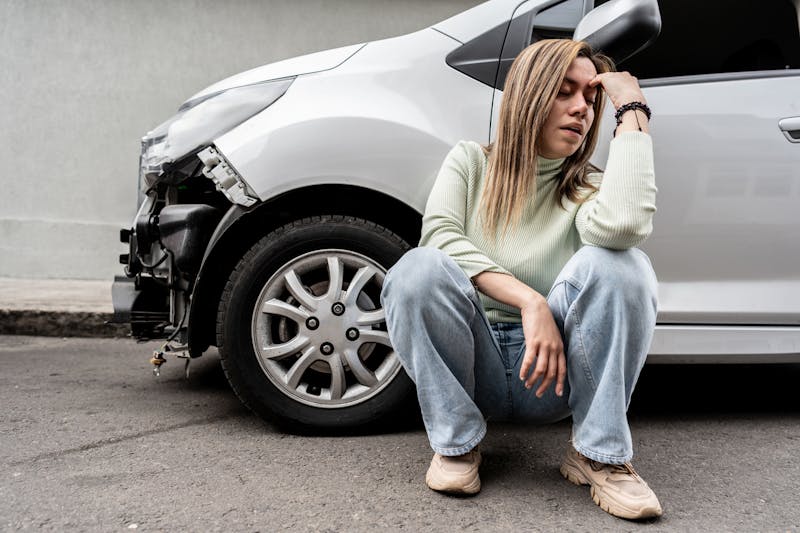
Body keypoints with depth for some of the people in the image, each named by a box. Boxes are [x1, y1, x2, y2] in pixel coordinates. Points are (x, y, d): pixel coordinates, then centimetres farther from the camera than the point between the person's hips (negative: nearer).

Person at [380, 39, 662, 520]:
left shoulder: (588, 187, 2)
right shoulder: (471, 162, 5)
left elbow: (624, 223, -25)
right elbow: (438, 234, -16)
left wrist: (632, 110, -14)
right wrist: (529, 301, -26)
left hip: (555, 372, 1)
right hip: (473, 367, 0)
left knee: (618, 263, -25)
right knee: (419, 269, -29)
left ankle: (599, 454, -13)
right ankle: (456, 444, -10)